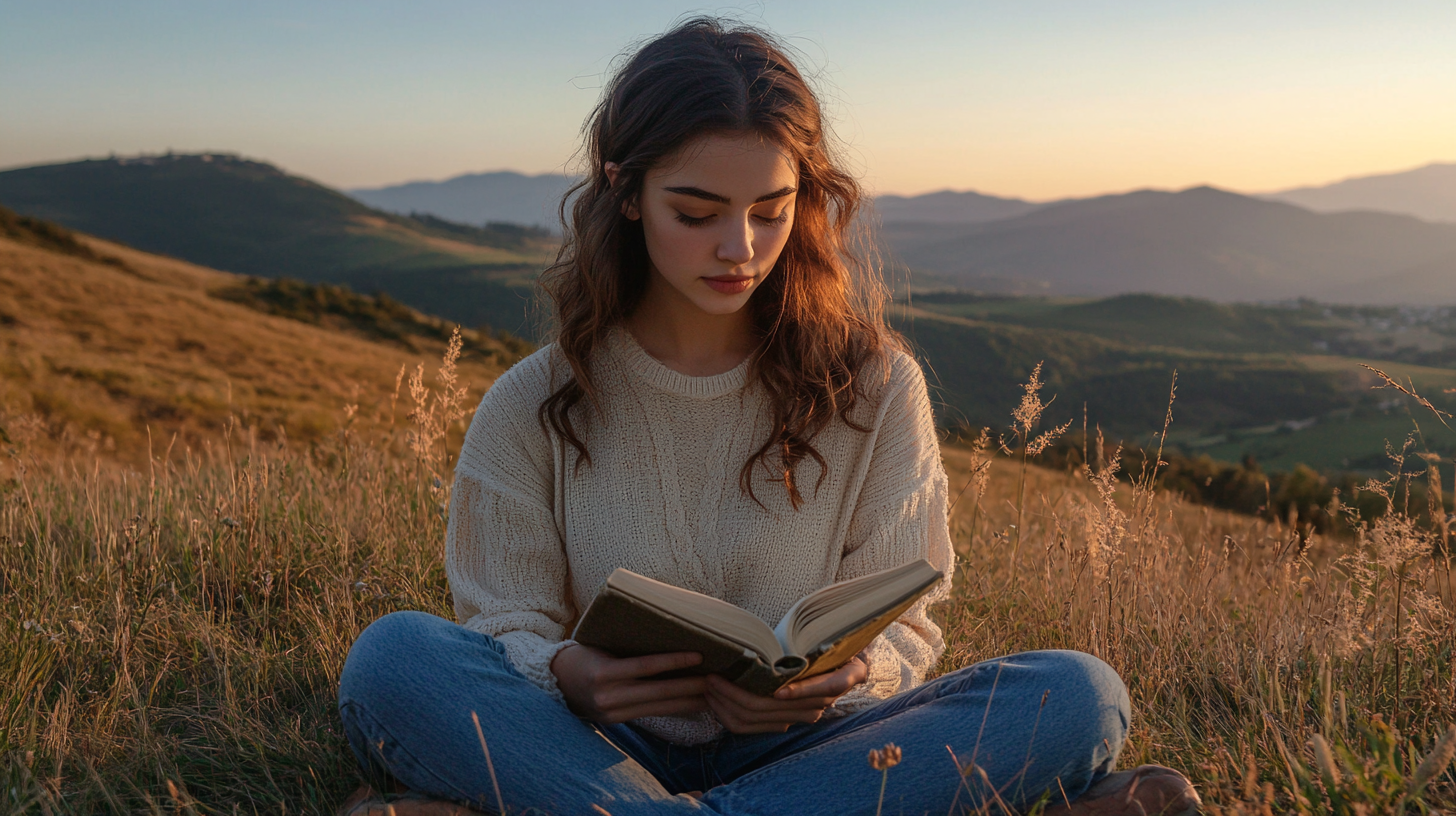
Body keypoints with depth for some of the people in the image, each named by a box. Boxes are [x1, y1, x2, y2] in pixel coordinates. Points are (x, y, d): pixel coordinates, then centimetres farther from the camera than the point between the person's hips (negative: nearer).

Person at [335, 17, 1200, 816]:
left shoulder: (876, 387, 1)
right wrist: (565, 672, -25)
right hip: (595, 741, 0)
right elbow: (506, 625, 0)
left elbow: (904, 624, 3)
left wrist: (845, 674, -22)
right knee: (395, 658, -27)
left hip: (799, 745, 1)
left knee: (1077, 693, -24)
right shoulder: (533, 408, 0)